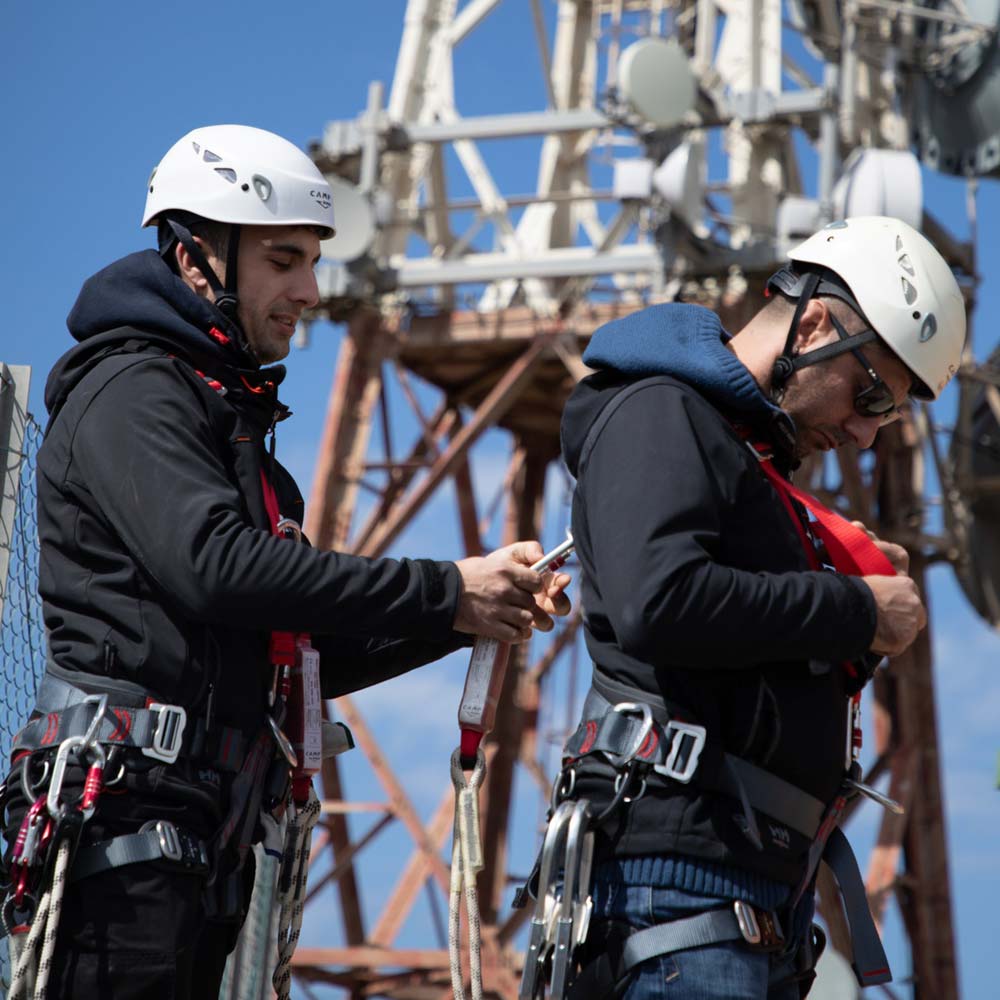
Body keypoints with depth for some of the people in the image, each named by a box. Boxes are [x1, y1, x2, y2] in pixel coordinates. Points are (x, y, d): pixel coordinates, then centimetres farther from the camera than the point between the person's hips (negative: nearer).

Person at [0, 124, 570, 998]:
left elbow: (303, 657, 24)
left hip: (205, 841, 9)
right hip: (127, 813, -9)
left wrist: (470, 618, 10)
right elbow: (215, 565, -21)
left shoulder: (227, 414, 26)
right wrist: (444, 592, -17)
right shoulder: (132, 388, -4)